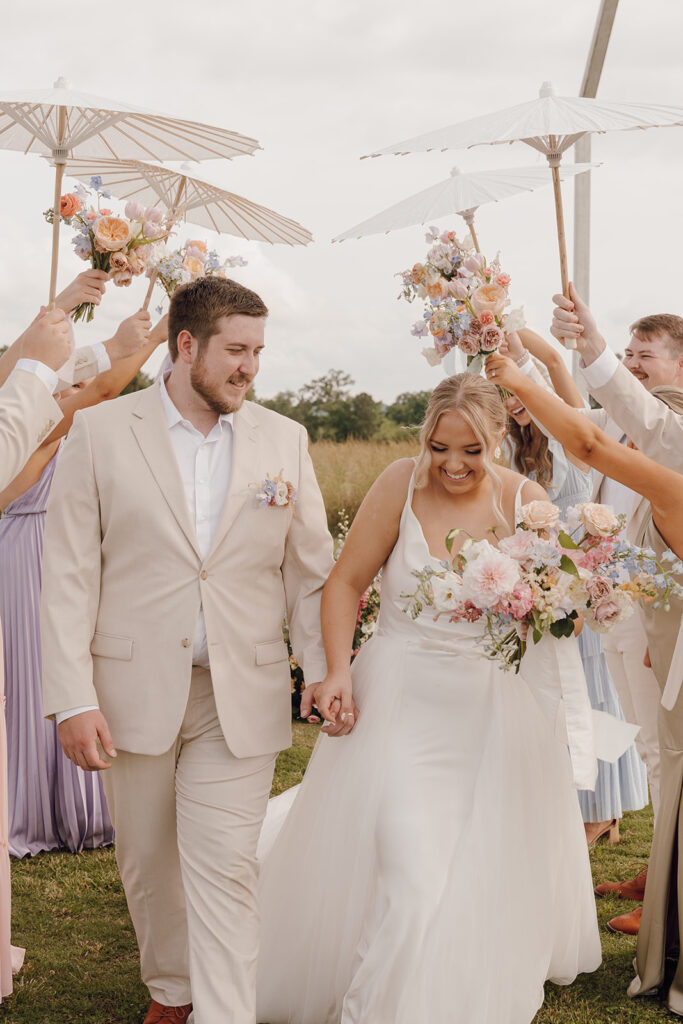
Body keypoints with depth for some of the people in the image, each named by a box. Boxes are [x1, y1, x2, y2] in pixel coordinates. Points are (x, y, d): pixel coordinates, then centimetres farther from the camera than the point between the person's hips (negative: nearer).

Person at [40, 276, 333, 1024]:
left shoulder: (283, 440, 4)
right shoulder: (100, 432, -3)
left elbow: (309, 573, 6)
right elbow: (68, 577, -6)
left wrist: (328, 678, -1)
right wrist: (73, 700, -12)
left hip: (241, 697, 0)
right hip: (134, 690, 0)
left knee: (225, 873, -4)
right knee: (147, 863, 16)